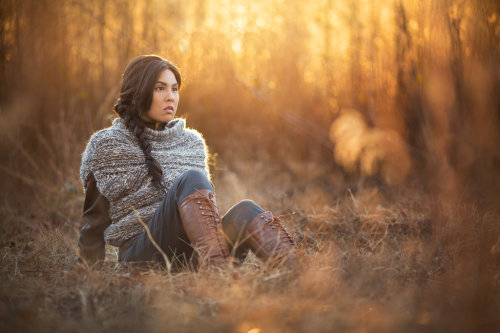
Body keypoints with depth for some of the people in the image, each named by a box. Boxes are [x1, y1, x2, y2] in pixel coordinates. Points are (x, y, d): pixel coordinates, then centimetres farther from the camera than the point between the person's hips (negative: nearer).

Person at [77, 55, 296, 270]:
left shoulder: (193, 143, 19)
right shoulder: (106, 145, 7)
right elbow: (94, 223, 11)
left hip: (191, 257, 4)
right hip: (142, 255, -4)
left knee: (244, 211, -29)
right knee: (191, 179, -30)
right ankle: (221, 268, -55)